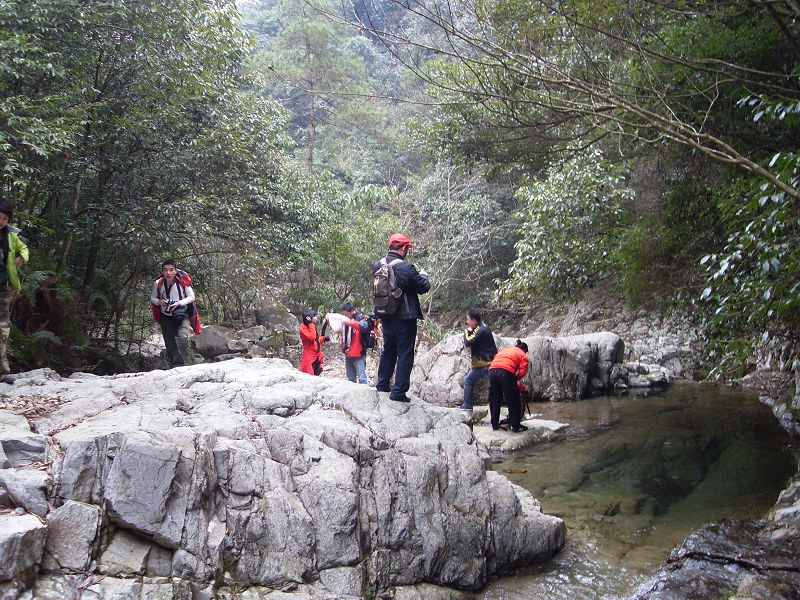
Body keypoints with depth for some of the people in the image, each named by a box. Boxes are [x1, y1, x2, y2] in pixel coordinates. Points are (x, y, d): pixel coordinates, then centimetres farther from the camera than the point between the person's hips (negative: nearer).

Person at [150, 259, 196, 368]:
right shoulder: (158, 283, -9)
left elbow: (191, 297, -6)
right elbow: (152, 298, 6)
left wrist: (179, 303, -20)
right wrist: (159, 302, -15)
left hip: (181, 315, -3)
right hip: (166, 317, 3)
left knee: (182, 338, -27)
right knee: (170, 345, 7)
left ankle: (190, 365, -15)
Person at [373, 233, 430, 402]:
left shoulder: (377, 265, -1)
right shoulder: (406, 268, -20)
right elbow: (424, 287, -11)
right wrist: (423, 275, 11)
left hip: (385, 316, 7)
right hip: (404, 317, -6)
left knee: (388, 350, 22)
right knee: (405, 354, 3)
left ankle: (382, 383, 31)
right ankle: (399, 390, 3)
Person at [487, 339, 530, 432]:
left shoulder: (504, 350, 34)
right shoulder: (523, 355, 19)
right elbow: (522, 372, 4)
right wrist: (515, 378, 20)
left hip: (492, 370, 5)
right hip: (506, 372, -5)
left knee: (494, 399, 16)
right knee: (513, 401, 6)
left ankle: (495, 424, 22)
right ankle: (515, 426, 9)